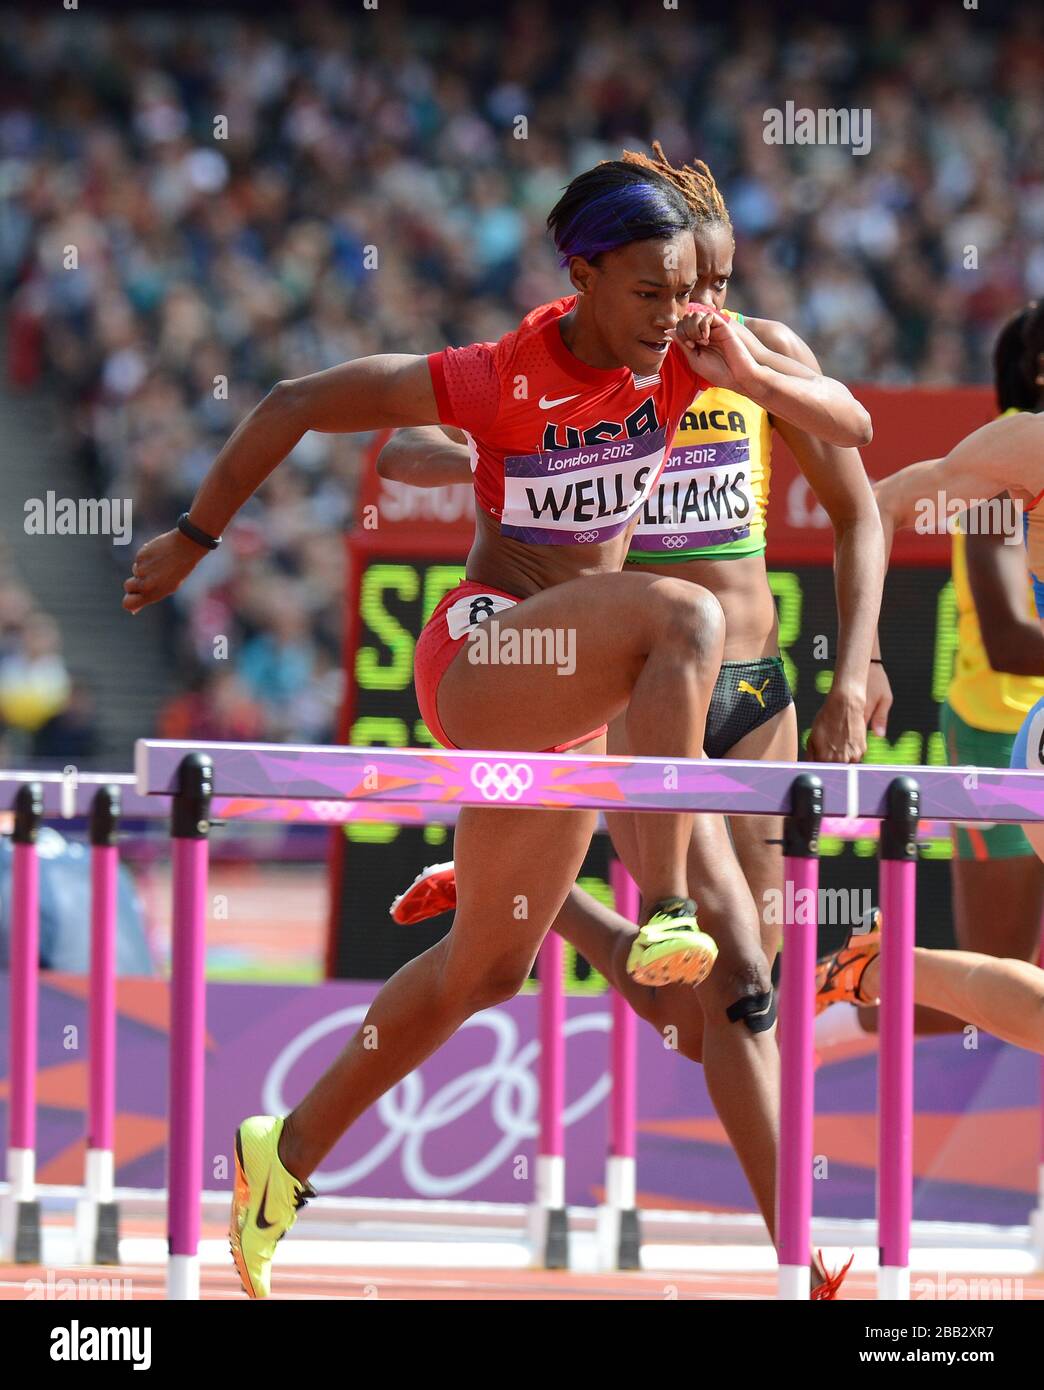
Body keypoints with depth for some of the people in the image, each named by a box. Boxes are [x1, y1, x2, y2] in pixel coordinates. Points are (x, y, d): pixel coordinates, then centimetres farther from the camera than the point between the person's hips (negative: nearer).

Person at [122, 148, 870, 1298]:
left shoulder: (689, 353, -3)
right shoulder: (499, 382, -18)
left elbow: (853, 427, 0)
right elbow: (294, 406, -9)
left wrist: (749, 374, -18)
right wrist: (194, 539, -1)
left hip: (571, 697, 7)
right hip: (480, 649, -7)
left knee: (487, 966, 11)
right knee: (687, 618, -34)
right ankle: (663, 910, -41)